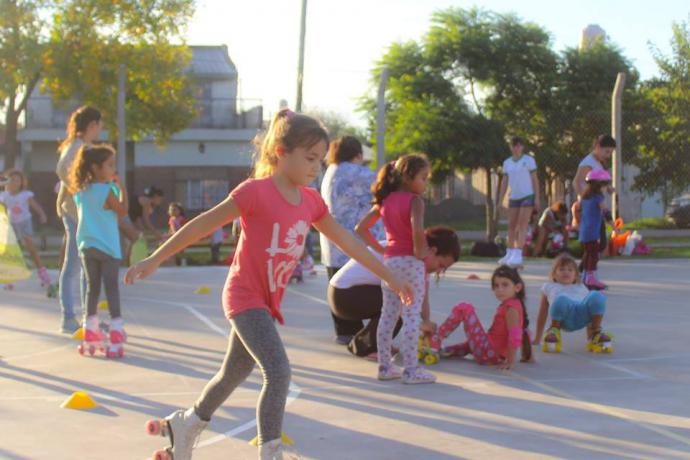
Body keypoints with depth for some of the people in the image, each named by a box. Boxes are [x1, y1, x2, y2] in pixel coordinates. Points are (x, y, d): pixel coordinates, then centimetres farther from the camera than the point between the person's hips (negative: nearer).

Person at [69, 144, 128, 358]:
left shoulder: (80, 191, 6)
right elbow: (122, 212, -5)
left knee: (92, 287, 12)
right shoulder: (107, 191, -13)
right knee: (111, 287, -2)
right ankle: (116, 331, -6)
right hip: (107, 247, -6)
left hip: (86, 246, 6)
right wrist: (121, 188, 1)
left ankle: (90, 334, 14)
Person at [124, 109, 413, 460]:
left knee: (233, 375, 20)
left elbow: (347, 241, 12)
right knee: (278, 372, -21)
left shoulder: (311, 201, 3)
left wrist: (390, 278, 15)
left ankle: (184, 425, 41)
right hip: (245, 296, -8)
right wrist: (155, 259, -13)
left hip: (267, 302, 8)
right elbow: (202, 225, -14)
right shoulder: (255, 191, -17)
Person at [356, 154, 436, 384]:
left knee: (388, 314, 12)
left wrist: (379, 248, 13)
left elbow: (360, 229, 11)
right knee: (412, 315, -3)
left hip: (389, 261, 7)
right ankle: (410, 370, -3)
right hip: (410, 261, -7)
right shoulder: (415, 201, -11)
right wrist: (420, 250, -14)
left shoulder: (385, 200, 10)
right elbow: (417, 230, -30)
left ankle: (385, 366, 16)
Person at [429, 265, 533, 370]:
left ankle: (435, 340, 1)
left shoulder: (511, 308, -16)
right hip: (497, 356, 10)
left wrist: (510, 361, -23)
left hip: (488, 353, -10)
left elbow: (515, 336, -24)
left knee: (464, 308, -6)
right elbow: (524, 331, 19)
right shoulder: (513, 305, 13)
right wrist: (528, 356, 24)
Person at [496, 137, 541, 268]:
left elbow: (535, 179, -3)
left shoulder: (529, 160, -3)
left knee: (522, 226, -12)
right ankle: (510, 254, 17)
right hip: (514, 197, 5)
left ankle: (518, 256, -19)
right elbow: (504, 182, 12)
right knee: (511, 226, 7)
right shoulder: (507, 163, 10)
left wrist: (537, 198, -9)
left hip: (527, 196, -5)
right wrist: (500, 201, 8)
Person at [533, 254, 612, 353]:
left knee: (597, 296, -30)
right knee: (561, 300, -39)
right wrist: (537, 339, 27)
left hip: (582, 314, 2)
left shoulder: (581, 288, 39)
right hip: (564, 319, -2)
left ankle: (595, 334, -10)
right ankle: (554, 331, -10)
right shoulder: (549, 287, 34)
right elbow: (542, 315, 32)